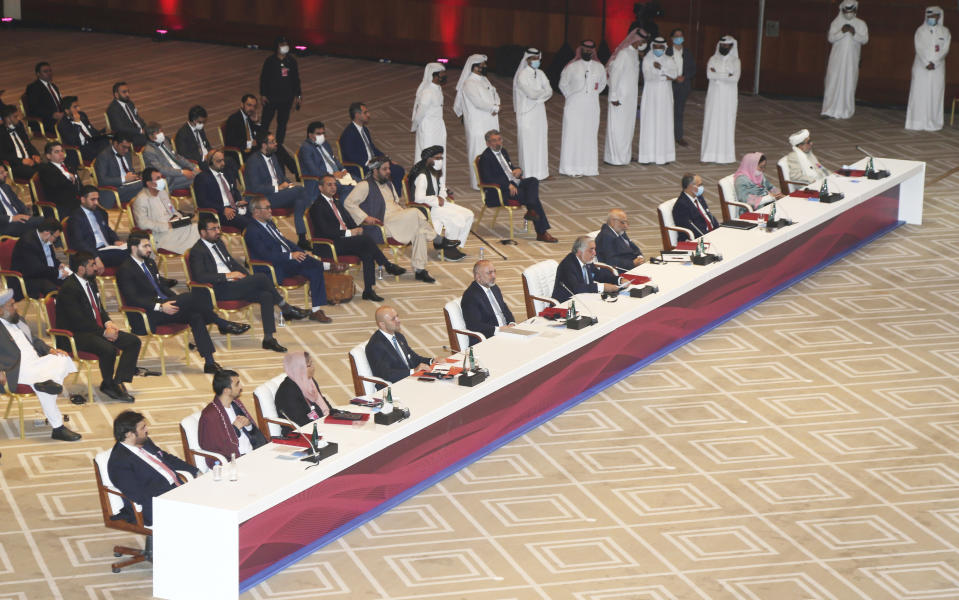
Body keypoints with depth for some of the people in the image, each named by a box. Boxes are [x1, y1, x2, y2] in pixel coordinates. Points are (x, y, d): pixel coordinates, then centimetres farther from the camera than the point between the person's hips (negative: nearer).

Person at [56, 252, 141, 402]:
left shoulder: (91, 282, 11)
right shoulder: (69, 288, -18)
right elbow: (78, 321, -21)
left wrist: (108, 323, -1)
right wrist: (104, 332, -19)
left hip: (96, 329, 10)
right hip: (75, 336, -10)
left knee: (133, 342, -4)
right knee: (109, 349, -34)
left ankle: (118, 382, -8)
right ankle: (108, 385, -9)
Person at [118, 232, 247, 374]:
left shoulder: (150, 263, 21)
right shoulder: (125, 270, -6)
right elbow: (132, 299, -16)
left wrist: (177, 301, 5)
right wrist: (160, 307, -25)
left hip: (164, 305, 8)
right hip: (149, 316, -8)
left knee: (195, 316, -20)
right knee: (191, 297, -25)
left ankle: (209, 363, -24)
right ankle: (223, 325, -9)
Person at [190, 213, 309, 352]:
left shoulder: (218, 243, 19)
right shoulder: (197, 251, -8)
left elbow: (232, 262, 28)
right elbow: (200, 277, -21)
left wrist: (248, 276, 10)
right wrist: (227, 276, -22)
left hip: (233, 285, 9)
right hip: (219, 291, -9)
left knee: (266, 295, -17)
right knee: (262, 277, -23)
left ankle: (268, 339, -17)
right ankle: (287, 309, -7)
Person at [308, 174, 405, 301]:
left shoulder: (337, 202, 22)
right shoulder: (317, 207, -6)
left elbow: (349, 220, 22)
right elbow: (325, 231, -17)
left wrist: (357, 229, -1)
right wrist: (349, 233, -19)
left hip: (345, 239, 8)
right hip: (329, 246, -8)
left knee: (368, 253, -20)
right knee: (366, 240, -27)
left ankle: (368, 291, -20)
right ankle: (388, 266, -14)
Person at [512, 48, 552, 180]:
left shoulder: (540, 74, 10)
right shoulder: (522, 76, -12)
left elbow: (549, 92, 1)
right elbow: (531, 93, -21)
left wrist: (538, 94, -15)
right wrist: (543, 92, -4)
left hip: (540, 113, 7)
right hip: (527, 113, -7)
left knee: (541, 142, 9)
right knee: (528, 144, -3)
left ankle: (541, 172, 16)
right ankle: (528, 174, 1)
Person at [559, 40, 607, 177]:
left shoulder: (599, 67, 5)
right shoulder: (572, 67, -4)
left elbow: (602, 84, 18)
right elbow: (563, 84, 6)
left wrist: (592, 95, 11)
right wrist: (571, 97, 5)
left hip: (591, 108, 3)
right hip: (574, 108, -3)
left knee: (589, 136, 5)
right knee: (572, 136, -3)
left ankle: (587, 167, 12)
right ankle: (572, 168, 1)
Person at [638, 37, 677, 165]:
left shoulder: (669, 61, 7)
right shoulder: (647, 60, 1)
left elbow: (674, 74, -10)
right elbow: (647, 75, -13)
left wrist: (661, 68, -20)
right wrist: (664, 76, -12)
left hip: (665, 96, 2)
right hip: (650, 95, -2)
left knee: (664, 124, 0)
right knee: (648, 123, -4)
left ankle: (663, 155, 3)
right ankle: (648, 155, -2)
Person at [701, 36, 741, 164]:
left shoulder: (735, 61, 1)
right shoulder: (713, 59, 5)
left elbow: (735, 78, -13)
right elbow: (709, 75, -11)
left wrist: (717, 74, -13)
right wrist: (726, 75, -14)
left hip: (729, 98, -1)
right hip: (714, 96, 1)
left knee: (726, 124, -1)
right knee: (711, 123, -1)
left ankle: (724, 155, 1)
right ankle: (708, 154, 2)